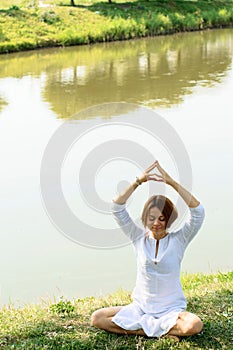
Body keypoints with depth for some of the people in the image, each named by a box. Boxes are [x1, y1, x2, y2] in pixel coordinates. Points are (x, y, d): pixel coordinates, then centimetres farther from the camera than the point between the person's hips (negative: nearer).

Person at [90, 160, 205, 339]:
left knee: (194, 325, -34)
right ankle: (163, 329, -14)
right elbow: (117, 208, -6)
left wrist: (172, 182, -22)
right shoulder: (139, 238, 2)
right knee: (97, 318, -16)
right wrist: (138, 182, -17)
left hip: (171, 309, -2)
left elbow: (198, 212, -17)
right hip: (140, 307, 3)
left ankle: (138, 326, -14)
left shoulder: (178, 240, -3)